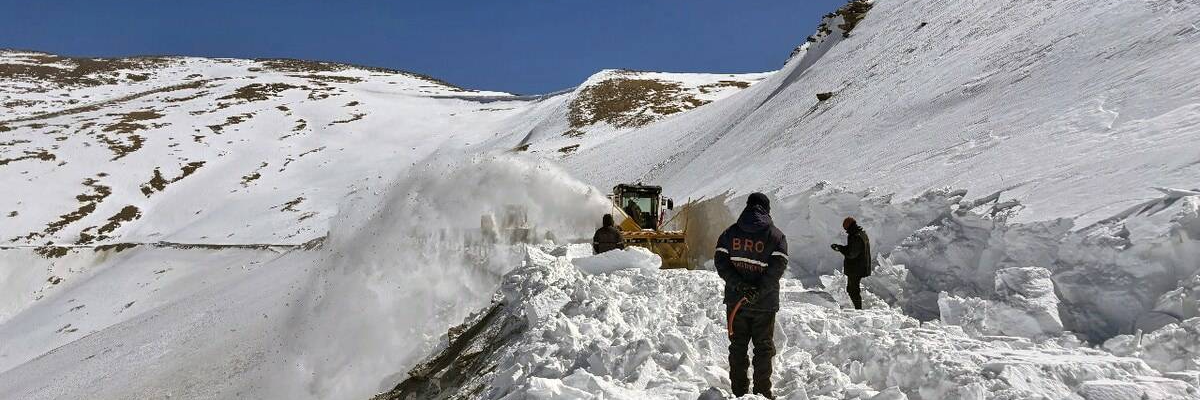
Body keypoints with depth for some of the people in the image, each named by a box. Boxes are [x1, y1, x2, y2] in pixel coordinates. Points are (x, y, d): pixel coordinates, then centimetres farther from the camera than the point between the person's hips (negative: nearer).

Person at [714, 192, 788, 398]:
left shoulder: (730, 232, 4)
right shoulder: (776, 235, -4)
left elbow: (720, 261, -6)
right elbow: (778, 266, -16)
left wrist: (738, 284, -13)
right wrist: (760, 290, -19)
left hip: (735, 300, 2)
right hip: (765, 304, -2)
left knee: (738, 345, 11)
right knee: (763, 347, 9)